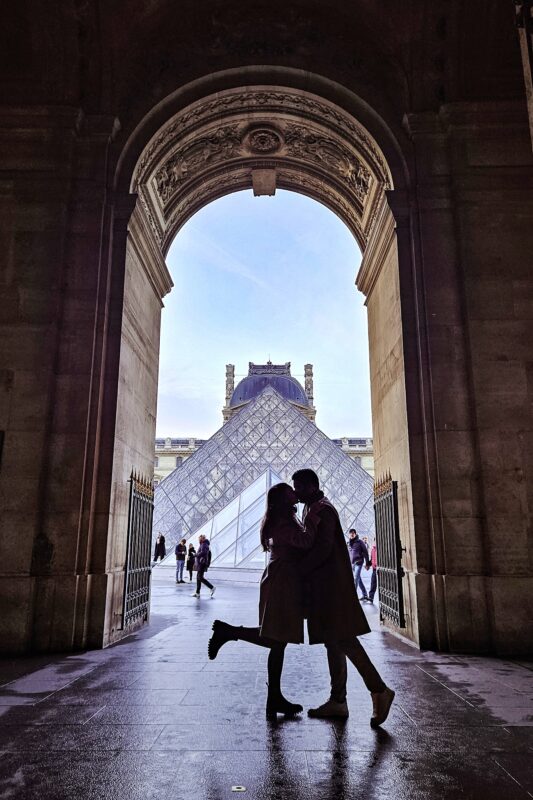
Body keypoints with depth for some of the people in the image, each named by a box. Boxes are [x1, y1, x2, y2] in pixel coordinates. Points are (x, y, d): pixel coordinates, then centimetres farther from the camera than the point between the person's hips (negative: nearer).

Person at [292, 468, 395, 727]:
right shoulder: (313, 509, 19)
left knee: (340, 638, -10)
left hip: (331, 584, -10)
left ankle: (379, 691, -5)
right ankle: (338, 700, 15)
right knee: (334, 641, 10)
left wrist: (298, 570, -16)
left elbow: (323, 548, -20)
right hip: (323, 585, 10)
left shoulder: (322, 509, -11)